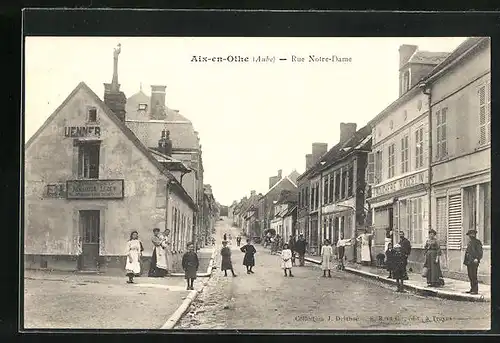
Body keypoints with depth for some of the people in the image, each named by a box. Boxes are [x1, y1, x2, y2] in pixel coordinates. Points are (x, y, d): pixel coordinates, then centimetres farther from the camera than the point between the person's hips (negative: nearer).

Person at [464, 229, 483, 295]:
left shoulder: (477, 242, -7)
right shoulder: (469, 242, 18)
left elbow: (480, 252, -12)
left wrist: (477, 258, -24)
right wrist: (465, 260, 19)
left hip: (474, 262, -9)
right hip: (469, 262, 9)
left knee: (474, 276, -8)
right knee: (470, 275, 11)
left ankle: (475, 290, -4)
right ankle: (472, 289, 19)